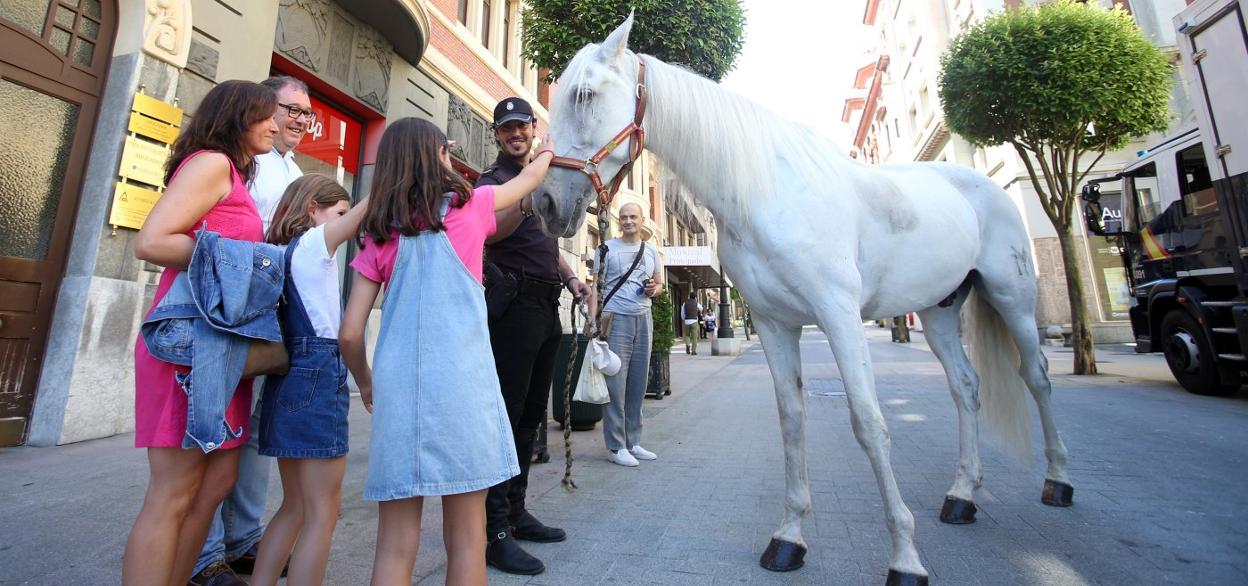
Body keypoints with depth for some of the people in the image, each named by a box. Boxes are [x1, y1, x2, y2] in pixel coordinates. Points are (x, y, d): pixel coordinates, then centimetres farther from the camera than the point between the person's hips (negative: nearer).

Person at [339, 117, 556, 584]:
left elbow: (349, 334, 6)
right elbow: (529, 179, 25)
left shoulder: (380, 235, 10)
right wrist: (547, 151, 46)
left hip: (399, 388, 3)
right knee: (466, 539, 11)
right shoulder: (468, 205, 5)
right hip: (462, 385, -2)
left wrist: (365, 383, 24)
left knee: (395, 544, 12)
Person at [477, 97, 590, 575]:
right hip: (514, 306, -8)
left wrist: (570, 278, 15)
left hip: (546, 306, 8)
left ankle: (515, 512, 26)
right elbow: (490, 230, -22)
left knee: (531, 415, 12)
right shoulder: (492, 180, -1)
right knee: (506, 415, -7)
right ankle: (495, 531, 3)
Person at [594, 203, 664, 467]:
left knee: (638, 384, 7)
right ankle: (616, 447, 4)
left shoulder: (651, 251, 16)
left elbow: (660, 283, 23)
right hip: (616, 319, -4)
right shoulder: (607, 248, 3)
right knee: (616, 384, -4)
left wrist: (654, 289, 0)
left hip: (644, 320, 5)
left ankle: (632, 442, 18)